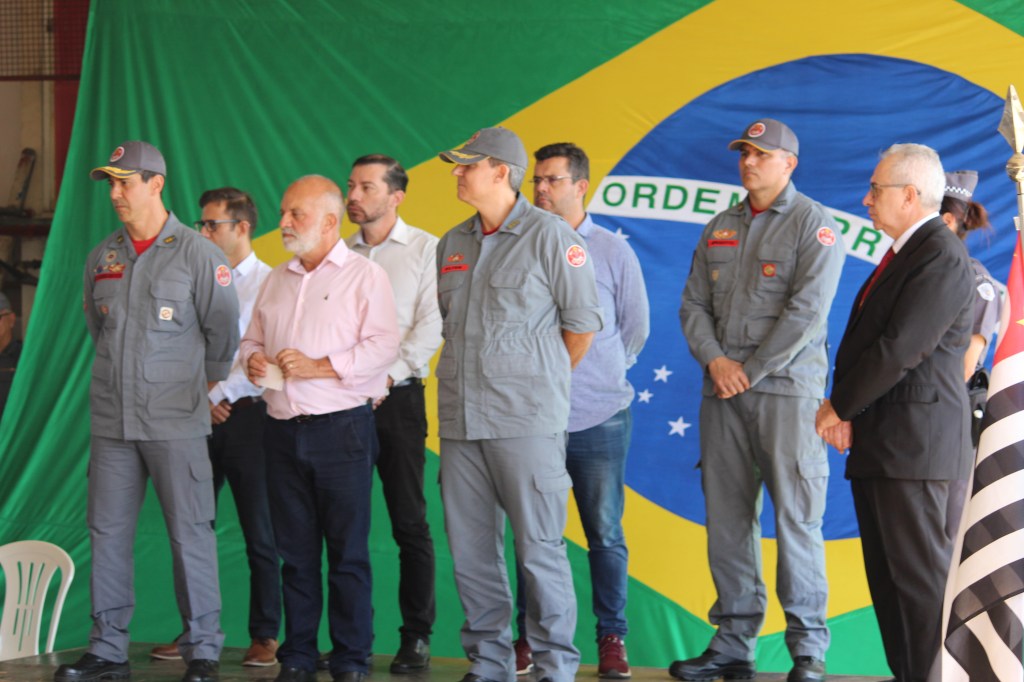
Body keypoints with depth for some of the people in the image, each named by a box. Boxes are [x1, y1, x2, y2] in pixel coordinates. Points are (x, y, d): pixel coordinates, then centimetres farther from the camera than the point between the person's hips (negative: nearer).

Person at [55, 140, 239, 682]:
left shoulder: (198, 255, -3)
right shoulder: (103, 257, 10)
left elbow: (223, 332, 3)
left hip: (176, 422, -5)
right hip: (111, 419, 5)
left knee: (191, 534, -2)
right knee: (107, 533, 5)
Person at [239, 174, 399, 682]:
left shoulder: (364, 276, -2)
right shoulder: (276, 280, 18)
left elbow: (383, 346, -12)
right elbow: (252, 337, 24)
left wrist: (317, 367, -17)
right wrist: (252, 359, 1)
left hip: (341, 429, -6)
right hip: (283, 430, 6)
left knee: (348, 552, -1)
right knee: (295, 551, 8)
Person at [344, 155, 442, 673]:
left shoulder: (425, 249, 2)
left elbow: (431, 325, -6)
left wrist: (387, 377, -13)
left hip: (397, 398, -3)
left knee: (409, 523, -2)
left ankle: (416, 637, 4)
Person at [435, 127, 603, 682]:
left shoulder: (551, 235, -5)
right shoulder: (453, 244, 14)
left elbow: (584, 322, 0)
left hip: (526, 421, -6)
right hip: (460, 420, 6)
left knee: (539, 548, -4)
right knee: (469, 548, 7)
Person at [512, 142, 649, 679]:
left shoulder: (612, 251, 4)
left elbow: (636, 328, 13)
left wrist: (602, 375, 12)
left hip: (599, 417, 0)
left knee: (605, 534, 5)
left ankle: (612, 637, 12)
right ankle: (529, 636, 14)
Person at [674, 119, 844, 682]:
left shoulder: (813, 225, -2)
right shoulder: (719, 229, 17)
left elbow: (807, 312, -11)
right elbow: (694, 304, 13)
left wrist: (751, 371, -12)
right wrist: (715, 359, -5)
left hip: (787, 387, -6)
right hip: (723, 390, 6)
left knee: (795, 516, -7)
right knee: (726, 517, 5)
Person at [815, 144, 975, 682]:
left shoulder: (940, 259, -13)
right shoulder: (903, 254, 19)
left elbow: (900, 350, -20)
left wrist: (839, 407, -10)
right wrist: (845, 410, 4)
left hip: (916, 445, -10)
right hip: (881, 446, 10)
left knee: (920, 576, -8)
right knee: (887, 576, 11)